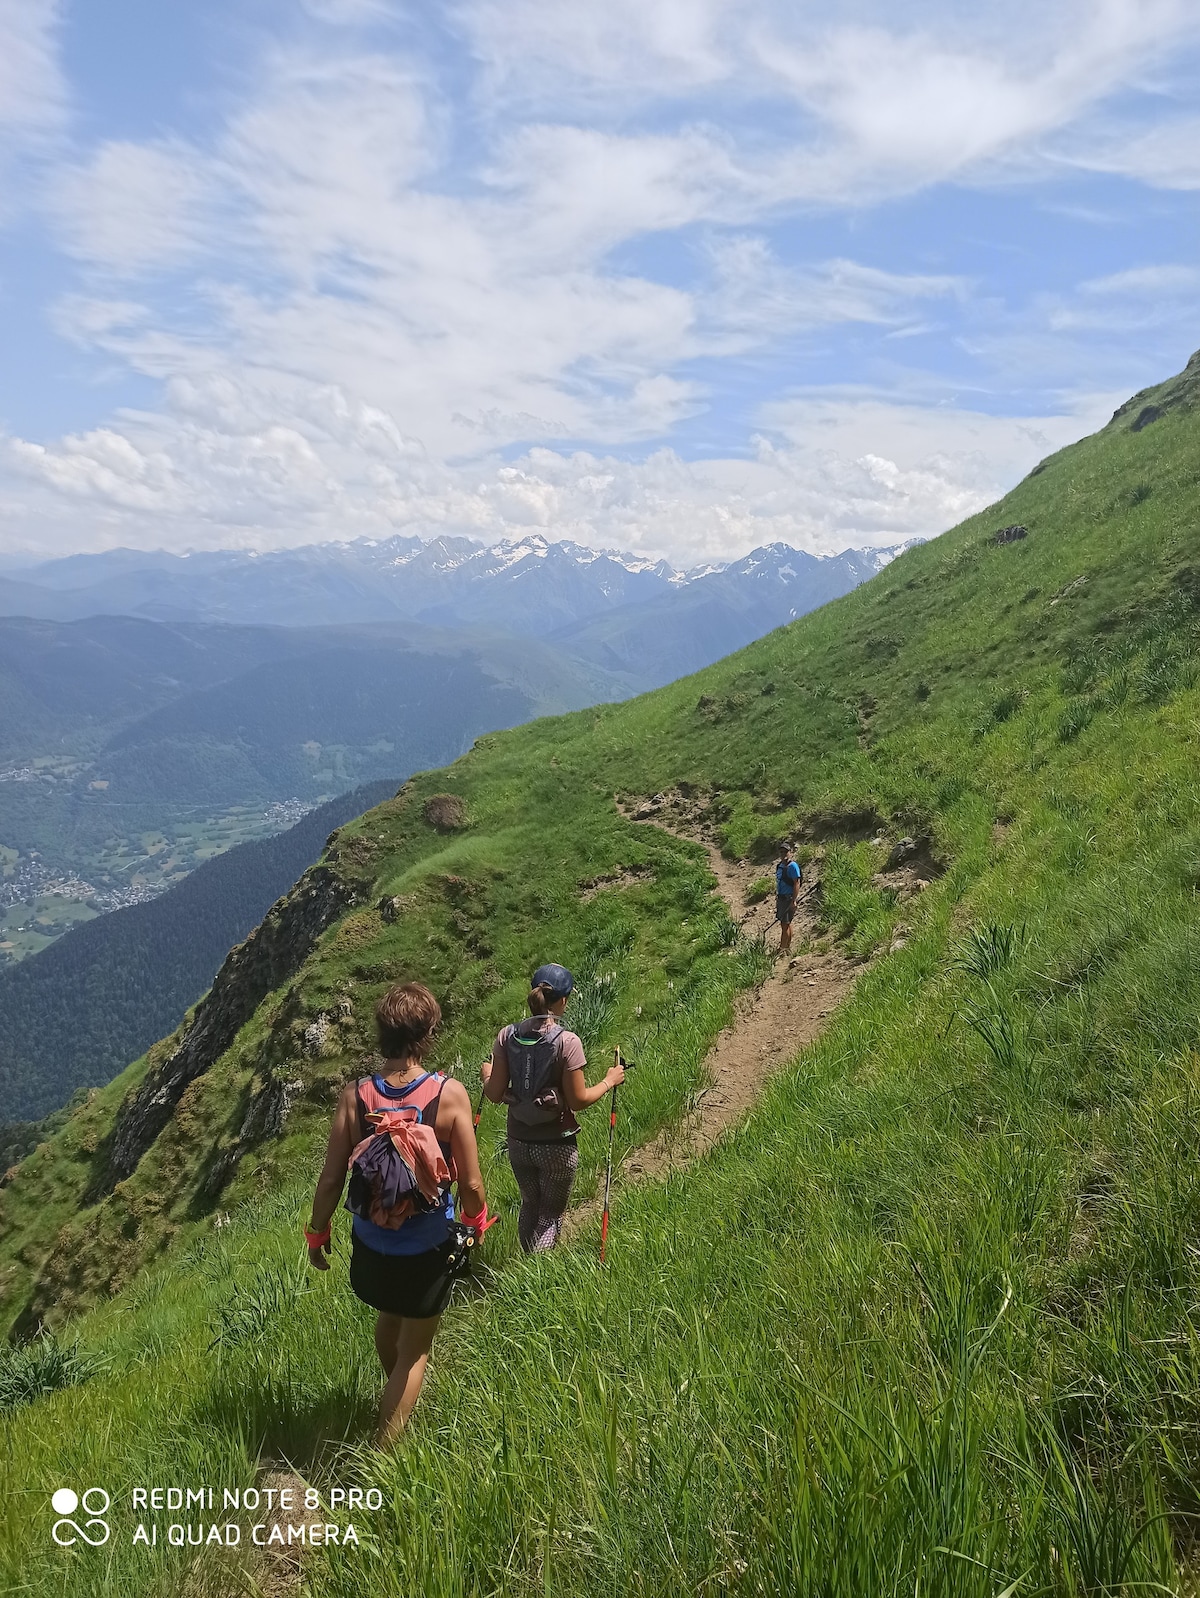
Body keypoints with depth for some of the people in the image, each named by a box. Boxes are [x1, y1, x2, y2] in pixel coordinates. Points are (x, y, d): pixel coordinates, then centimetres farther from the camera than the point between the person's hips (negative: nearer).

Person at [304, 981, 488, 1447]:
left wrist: (317, 1233, 9)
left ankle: (394, 1396, 58)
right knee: (415, 1350, 19)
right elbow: (471, 1184, -17)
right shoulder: (450, 1095, -23)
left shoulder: (355, 1096, -16)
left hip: (371, 1245, 4)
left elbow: (330, 1180, -9)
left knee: (388, 1320, 32)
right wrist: (476, 1220, 5)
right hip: (428, 1250, -3)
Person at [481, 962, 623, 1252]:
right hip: (556, 1146, -4)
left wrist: (486, 1075, 16)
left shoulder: (507, 1036, -8)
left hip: (518, 1141, 4)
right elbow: (578, 1100, -16)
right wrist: (609, 1081, -1)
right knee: (551, 1215, 14)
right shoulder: (566, 1042, -20)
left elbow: (495, 1094, -5)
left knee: (530, 1206, 26)